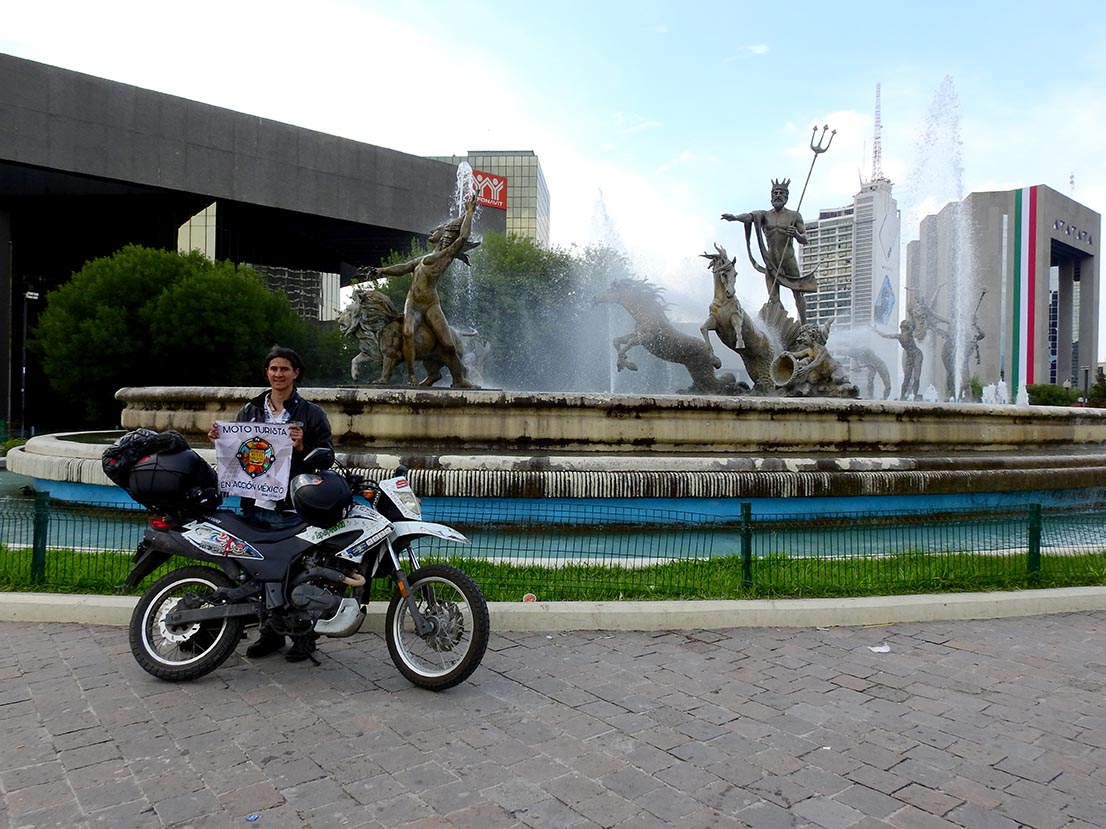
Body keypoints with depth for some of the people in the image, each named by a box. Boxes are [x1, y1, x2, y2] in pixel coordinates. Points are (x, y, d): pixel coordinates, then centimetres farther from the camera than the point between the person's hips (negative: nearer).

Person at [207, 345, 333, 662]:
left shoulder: (311, 413, 2)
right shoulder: (250, 410, 16)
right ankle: (270, 633, 26)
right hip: (254, 505, 5)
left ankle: (304, 636, 13)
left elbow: (327, 455, -4)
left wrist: (302, 447, -21)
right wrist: (218, 437, 3)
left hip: (291, 508, -5)